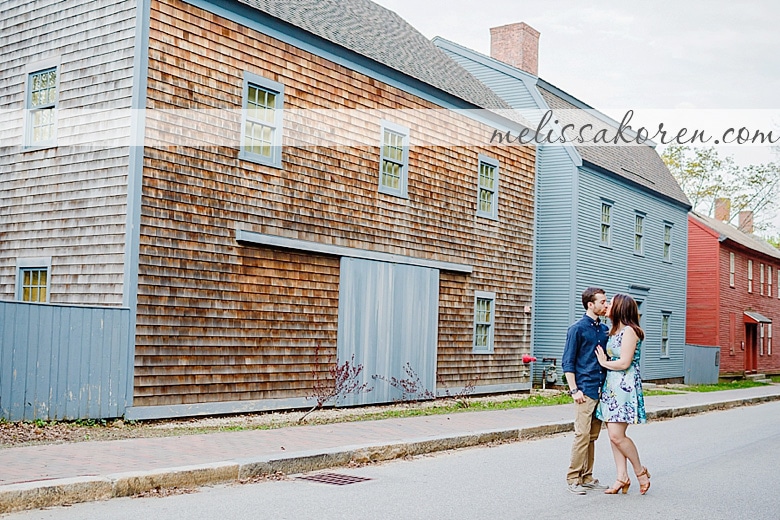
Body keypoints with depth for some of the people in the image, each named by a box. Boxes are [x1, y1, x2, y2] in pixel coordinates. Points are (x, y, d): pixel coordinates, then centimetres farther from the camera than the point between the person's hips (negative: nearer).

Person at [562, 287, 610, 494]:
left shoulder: (604, 329, 13)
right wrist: (574, 390, -12)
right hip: (585, 390, -7)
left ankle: (587, 477, 18)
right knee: (582, 435, -9)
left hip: (601, 390, 7)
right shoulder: (577, 328, -5)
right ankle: (573, 479, -1)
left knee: (593, 436, 10)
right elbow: (567, 362, -6)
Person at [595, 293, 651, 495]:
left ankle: (640, 471, 8)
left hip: (624, 387, -9)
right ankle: (622, 477, 11)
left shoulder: (629, 331, -12)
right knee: (613, 435, 6)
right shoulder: (614, 331, 16)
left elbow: (624, 363, -18)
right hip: (611, 386, 9)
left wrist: (604, 362, -3)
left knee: (617, 435, -10)